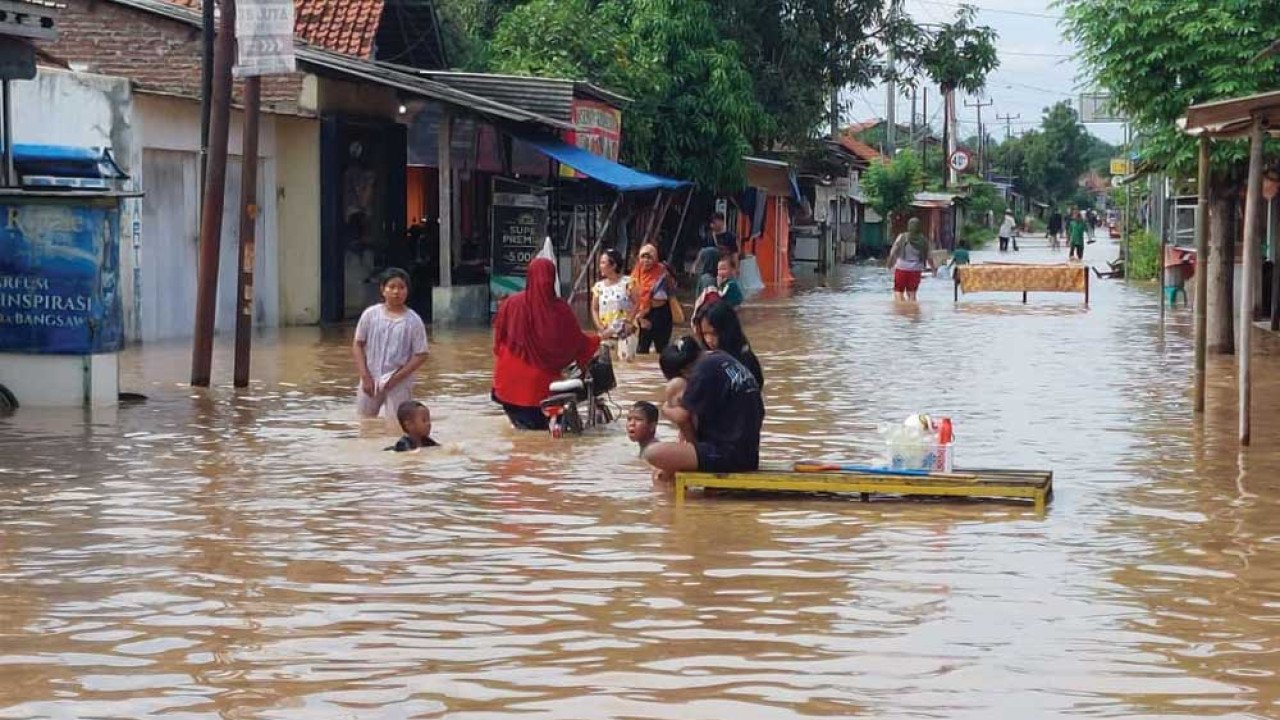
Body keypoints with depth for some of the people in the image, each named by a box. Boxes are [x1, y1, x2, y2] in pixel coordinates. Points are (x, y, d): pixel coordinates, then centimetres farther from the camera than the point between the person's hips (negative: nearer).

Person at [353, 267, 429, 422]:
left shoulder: (414, 321, -8)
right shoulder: (370, 314, -2)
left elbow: (421, 355, -7)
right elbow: (357, 345, 3)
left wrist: (396, 378, -13)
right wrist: (365, 376, -6)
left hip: (399, 384, -3)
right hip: (371, 380, 3)